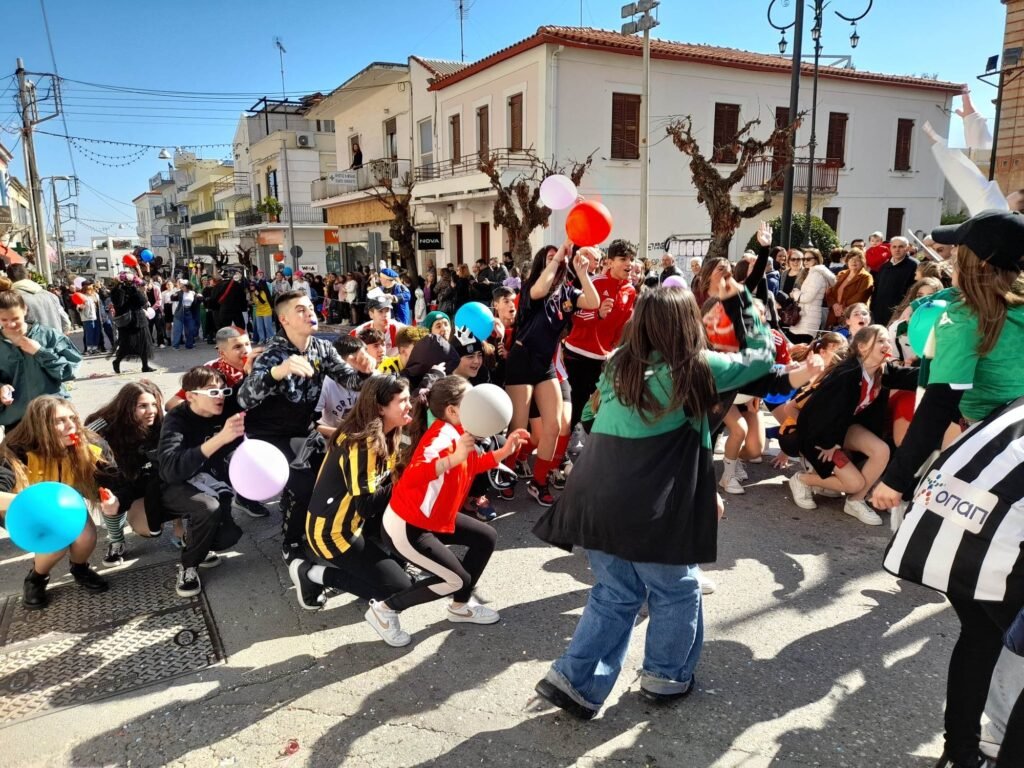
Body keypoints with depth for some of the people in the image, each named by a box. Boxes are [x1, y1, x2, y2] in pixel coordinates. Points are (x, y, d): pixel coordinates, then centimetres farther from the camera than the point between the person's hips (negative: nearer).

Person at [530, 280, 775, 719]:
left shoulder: (618, 365, 10)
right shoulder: (696, 369, -3)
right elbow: (762, 353, 12)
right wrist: (738, 299, 18)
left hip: (596, 503, 5)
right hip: (652, 511, -5)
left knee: (614, 594, 21)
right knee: (676, 593, 20)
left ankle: (574, 679, 19)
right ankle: (666, 678, 35)